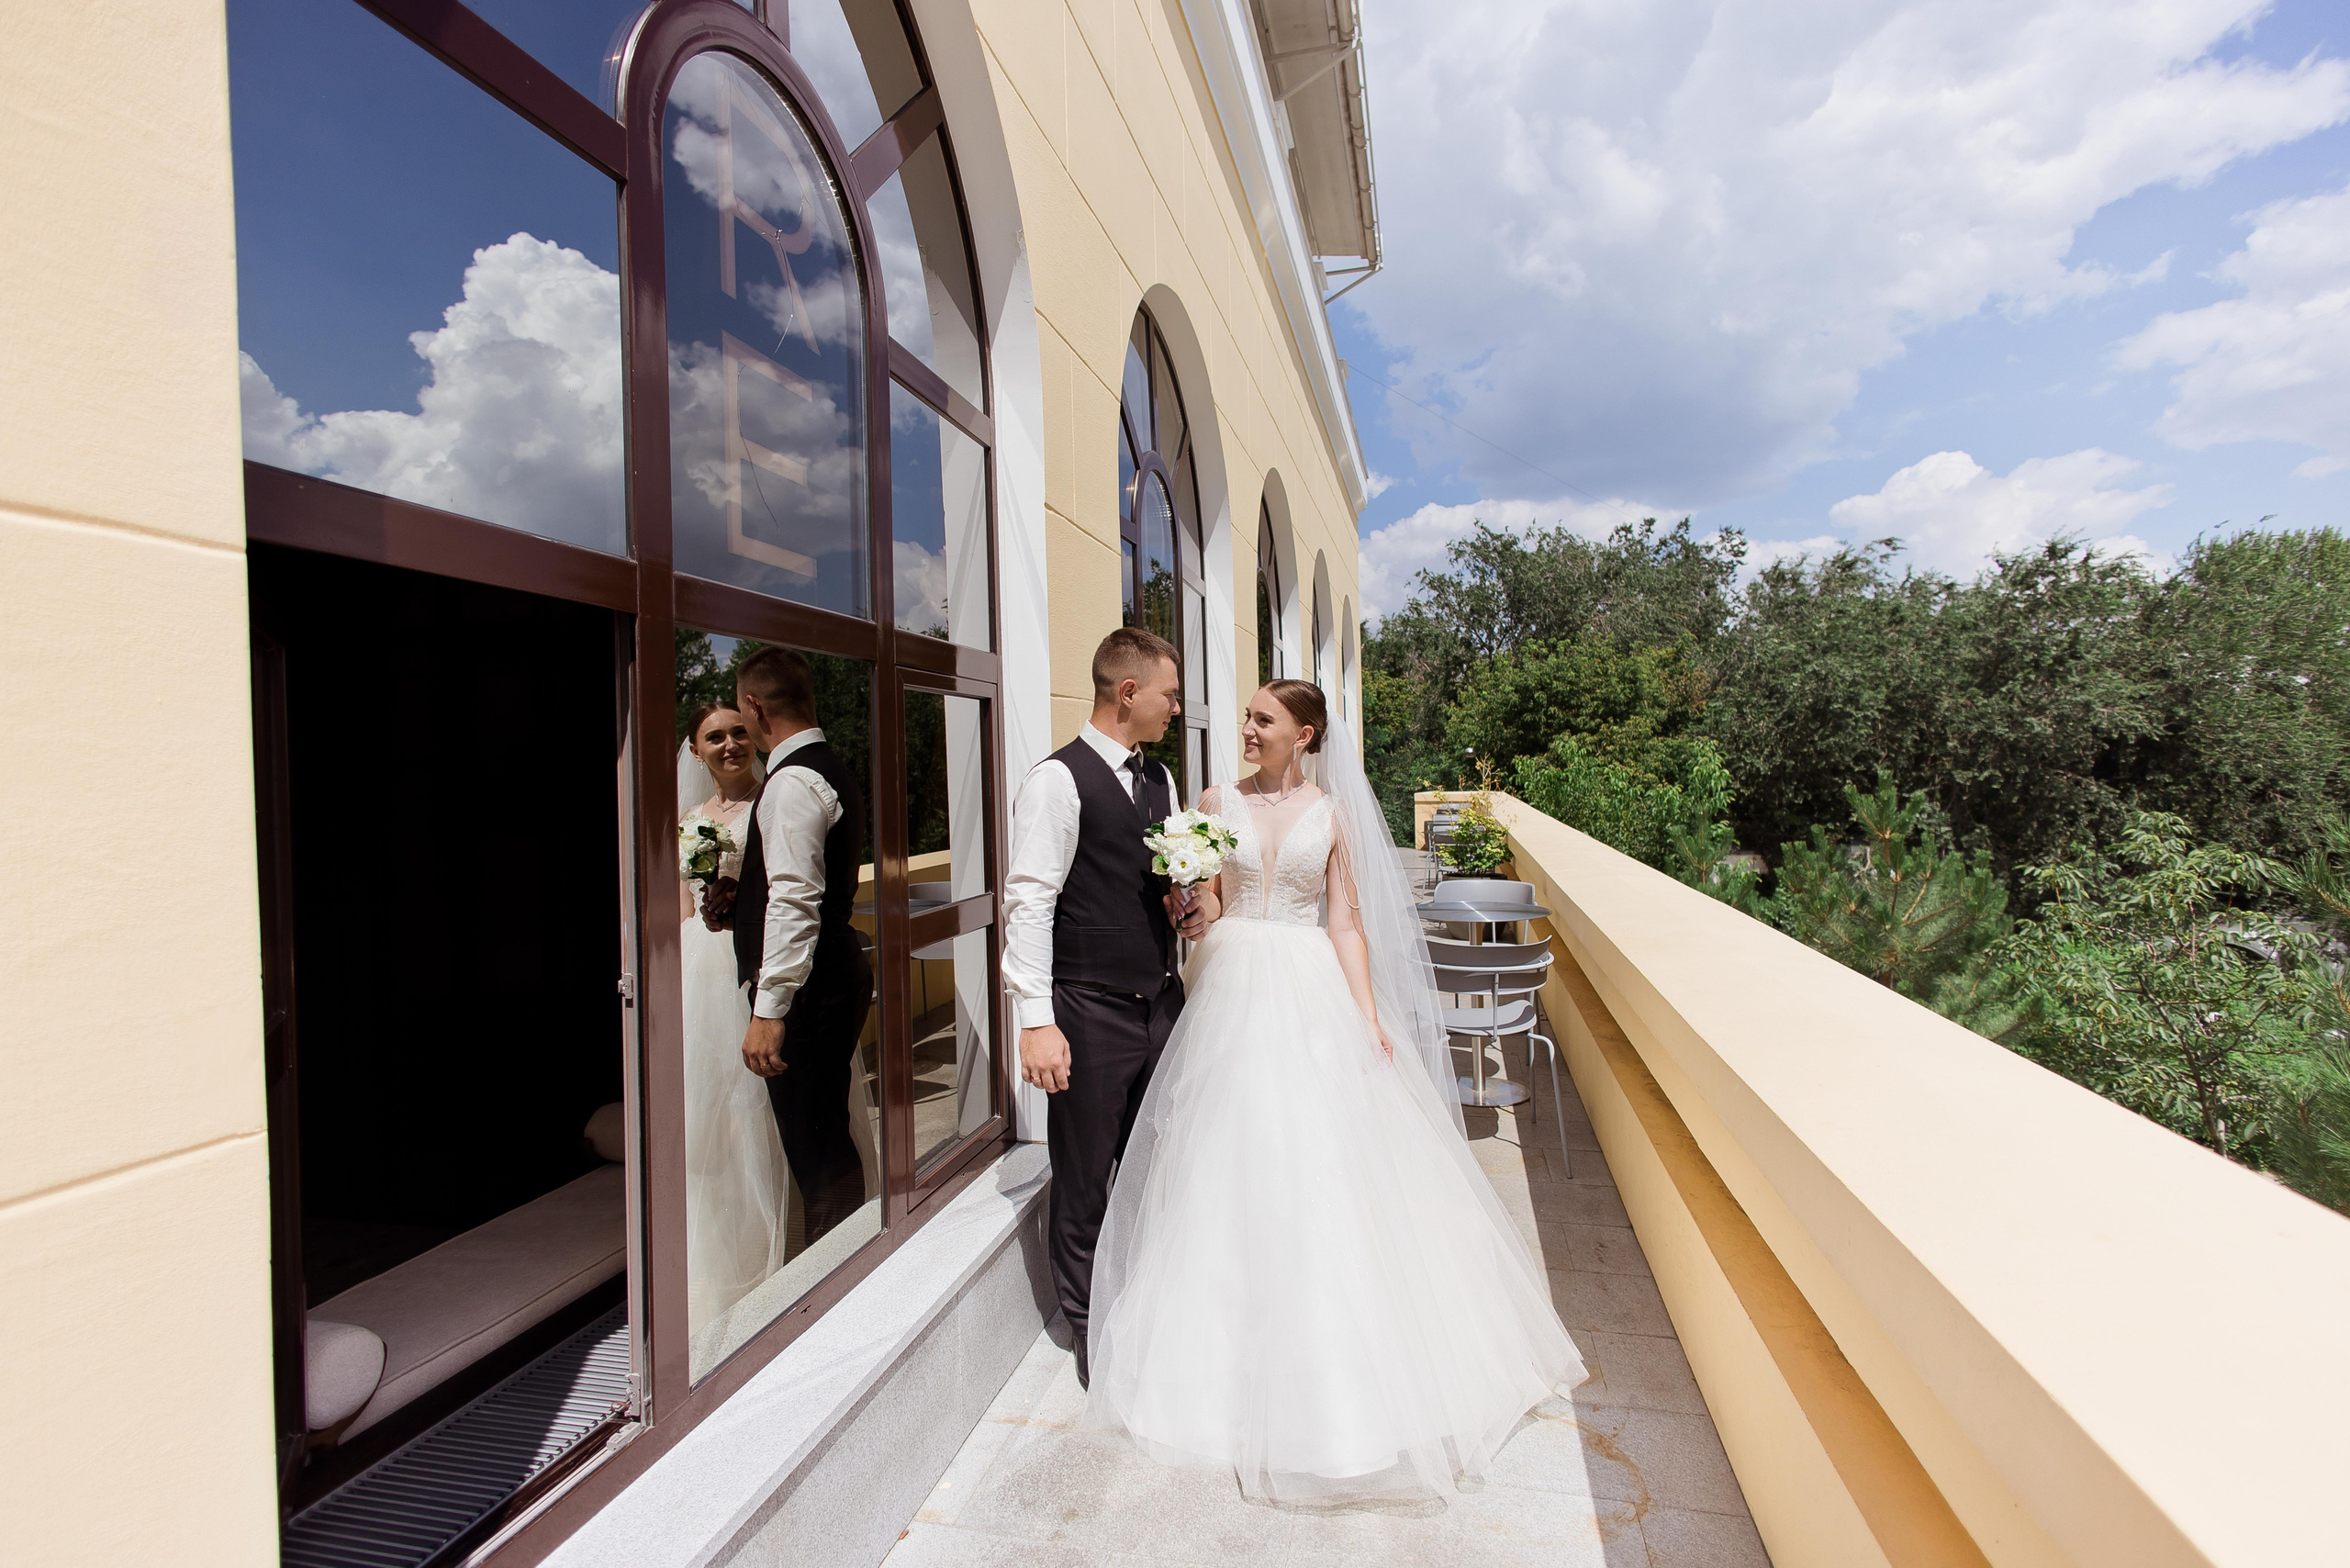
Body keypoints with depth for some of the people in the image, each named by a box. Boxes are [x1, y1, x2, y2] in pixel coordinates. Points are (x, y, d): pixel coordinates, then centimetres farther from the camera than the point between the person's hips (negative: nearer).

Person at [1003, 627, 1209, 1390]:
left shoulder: (1159, 779, 12)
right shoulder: (1058, 780, -13)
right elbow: (1030, 902, -17)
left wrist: (1191, 910, 0)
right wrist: (1036, 1019, -22)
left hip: (1161, 1004, 7)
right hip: (1090, 1013, -7)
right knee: (1084, 1182, 10)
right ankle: (1091, 1328, 31)